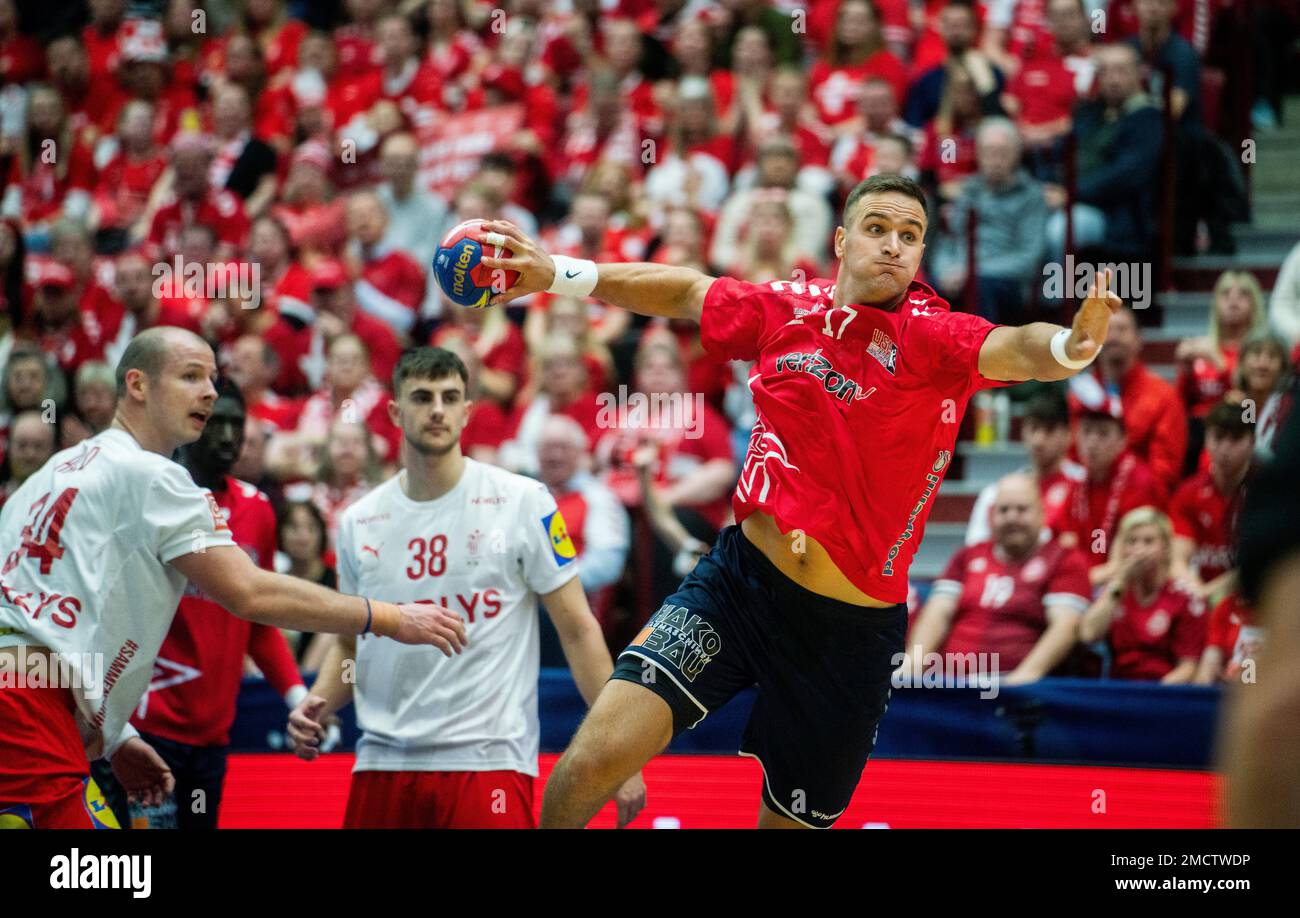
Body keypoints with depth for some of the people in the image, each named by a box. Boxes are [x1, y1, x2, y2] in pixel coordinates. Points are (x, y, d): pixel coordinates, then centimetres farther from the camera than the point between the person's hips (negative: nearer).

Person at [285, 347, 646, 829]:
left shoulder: (525, 501, -1)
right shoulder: (358, 522, 10)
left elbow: (577, 630, -2)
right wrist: (316, 705, 0)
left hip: (488, 764, -4)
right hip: (382, 764, 4)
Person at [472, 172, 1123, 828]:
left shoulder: (930, 336, -9)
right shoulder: (785, 309, 2)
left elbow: (1010, 348, -29)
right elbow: (685, 291, 19)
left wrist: (1067, 344, -51)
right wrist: (558, 274, 19)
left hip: (851, 632, -2)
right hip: (740, 577, 2)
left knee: (791, 821, 7)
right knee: (598, 755, -15)